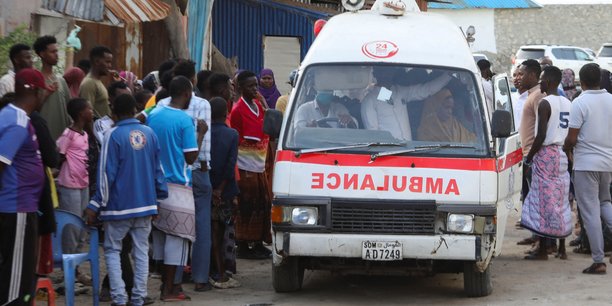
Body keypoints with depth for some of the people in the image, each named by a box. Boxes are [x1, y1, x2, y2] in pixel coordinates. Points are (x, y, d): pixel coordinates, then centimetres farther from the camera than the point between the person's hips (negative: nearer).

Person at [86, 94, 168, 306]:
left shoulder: (114, 135, -11)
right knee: (141, 251, 9)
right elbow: (157, 169, 10)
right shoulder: (149, 134, 4)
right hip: (145, 204, 4)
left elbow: (107, 174, -12)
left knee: (112, 250, 6)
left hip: (119, 205, -4)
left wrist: (96, 205, -8)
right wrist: (160, 197, 19)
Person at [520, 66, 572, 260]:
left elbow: (541, 135, -18)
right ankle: (562, 249, 14)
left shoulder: (545, 104, -14)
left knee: (543, 202, -4)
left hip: (546, 154, -8)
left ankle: (543, 251, -4)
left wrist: (529, 157, -8)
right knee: (561, 202, 12)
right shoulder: (567, 104, 11)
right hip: (563, 155, 8)